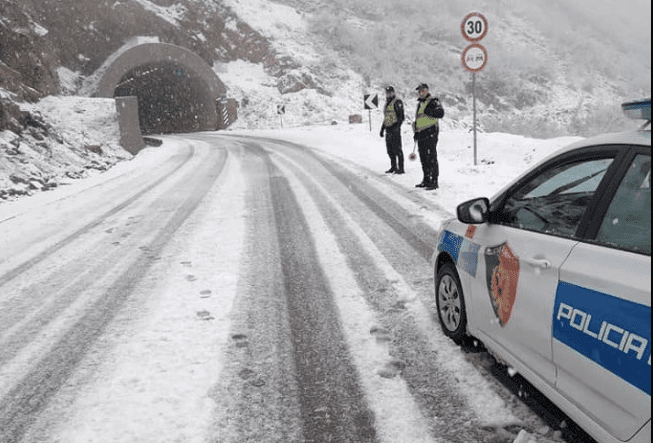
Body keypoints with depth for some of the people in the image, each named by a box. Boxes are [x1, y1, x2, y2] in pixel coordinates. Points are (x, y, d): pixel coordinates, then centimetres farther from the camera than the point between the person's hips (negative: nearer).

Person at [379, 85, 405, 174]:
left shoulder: (397, 103, -7)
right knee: (390, 149, 11)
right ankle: (393, 167, 19)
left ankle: (401, 168, -6)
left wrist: (397, 127, -23)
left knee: (397, 149, -9)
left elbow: (401, 117, -13)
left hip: (395, 129, -9)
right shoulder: (387, 103, 20)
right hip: (388, 129, 9)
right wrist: (382, 129, 22)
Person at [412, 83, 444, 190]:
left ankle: (434, 181, -8)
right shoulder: (420, 103, 22)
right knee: (423, 158, 12)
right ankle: (426, 180, 20)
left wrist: (429, 111, -29)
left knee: (431, 157, -10)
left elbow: (441, 113, -18)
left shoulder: (433, 101, -4)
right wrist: (416, 132, 26)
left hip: (430, 133, -9)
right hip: (421, 135, 9)